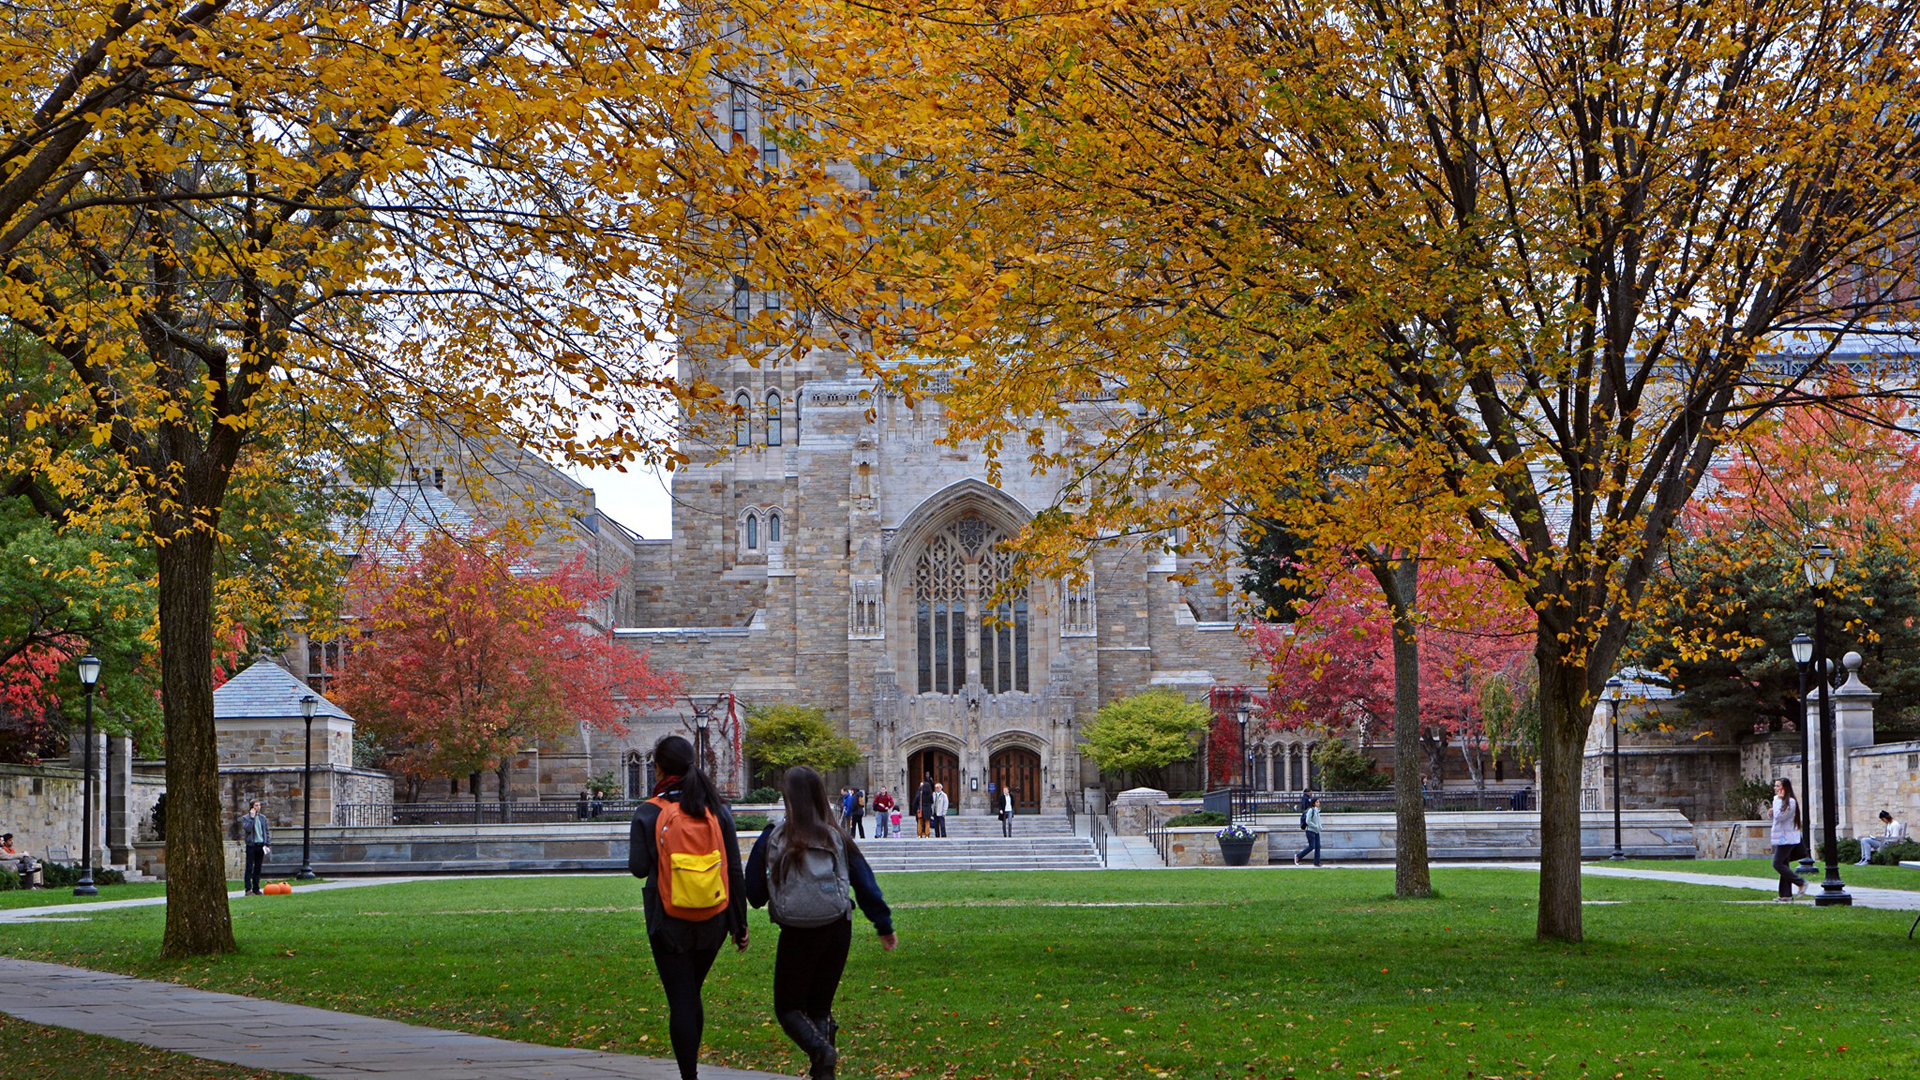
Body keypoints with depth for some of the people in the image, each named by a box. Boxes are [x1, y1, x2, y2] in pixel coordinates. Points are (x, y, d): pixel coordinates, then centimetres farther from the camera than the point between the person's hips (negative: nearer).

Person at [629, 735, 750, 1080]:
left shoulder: (648, 813, -9)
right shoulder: (717, 809, 0)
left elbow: (638, 868, -10)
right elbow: (735, 871, 1)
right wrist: (739, 923, 8)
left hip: (669, 921, -4)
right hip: (712, 922, 4)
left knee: (681, 1001, 0)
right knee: (692, 996, 20)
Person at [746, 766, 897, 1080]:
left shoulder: (772, 840, -9)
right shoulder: (838, 839, -4)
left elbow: (754, 893, -1)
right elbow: (866, 885, 0)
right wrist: (884, 926, 9)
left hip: (797, 936, -3)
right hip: (837, 931, 3)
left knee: (788, 1007, 8)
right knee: (820, 1005, 18)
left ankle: (819, 1047, -21)